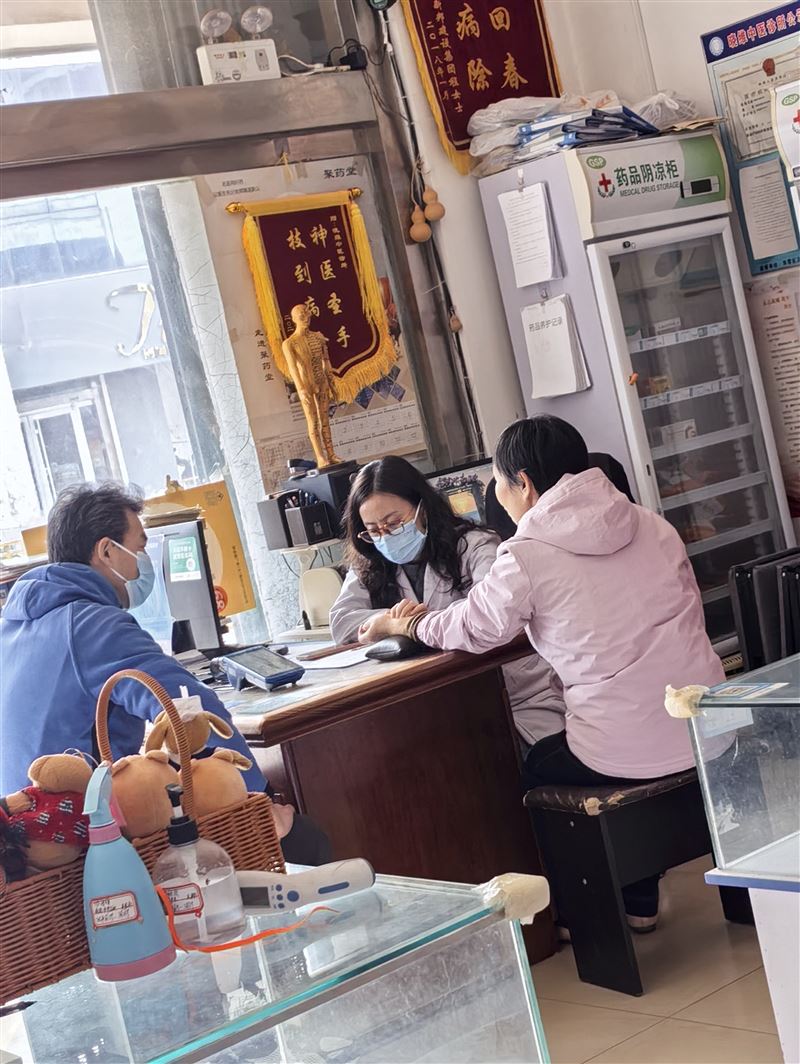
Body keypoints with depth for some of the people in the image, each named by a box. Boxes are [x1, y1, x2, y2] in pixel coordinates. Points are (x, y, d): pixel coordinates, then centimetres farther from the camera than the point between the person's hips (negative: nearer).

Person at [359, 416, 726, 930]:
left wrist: (396, 624, 25)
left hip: (626, 751, -6)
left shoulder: (526, 557, -9)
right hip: (713, 730, 6)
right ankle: (638, 899, 40)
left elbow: (472, 628, 5)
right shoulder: (652, 525, 6)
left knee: (534, 771, 24)